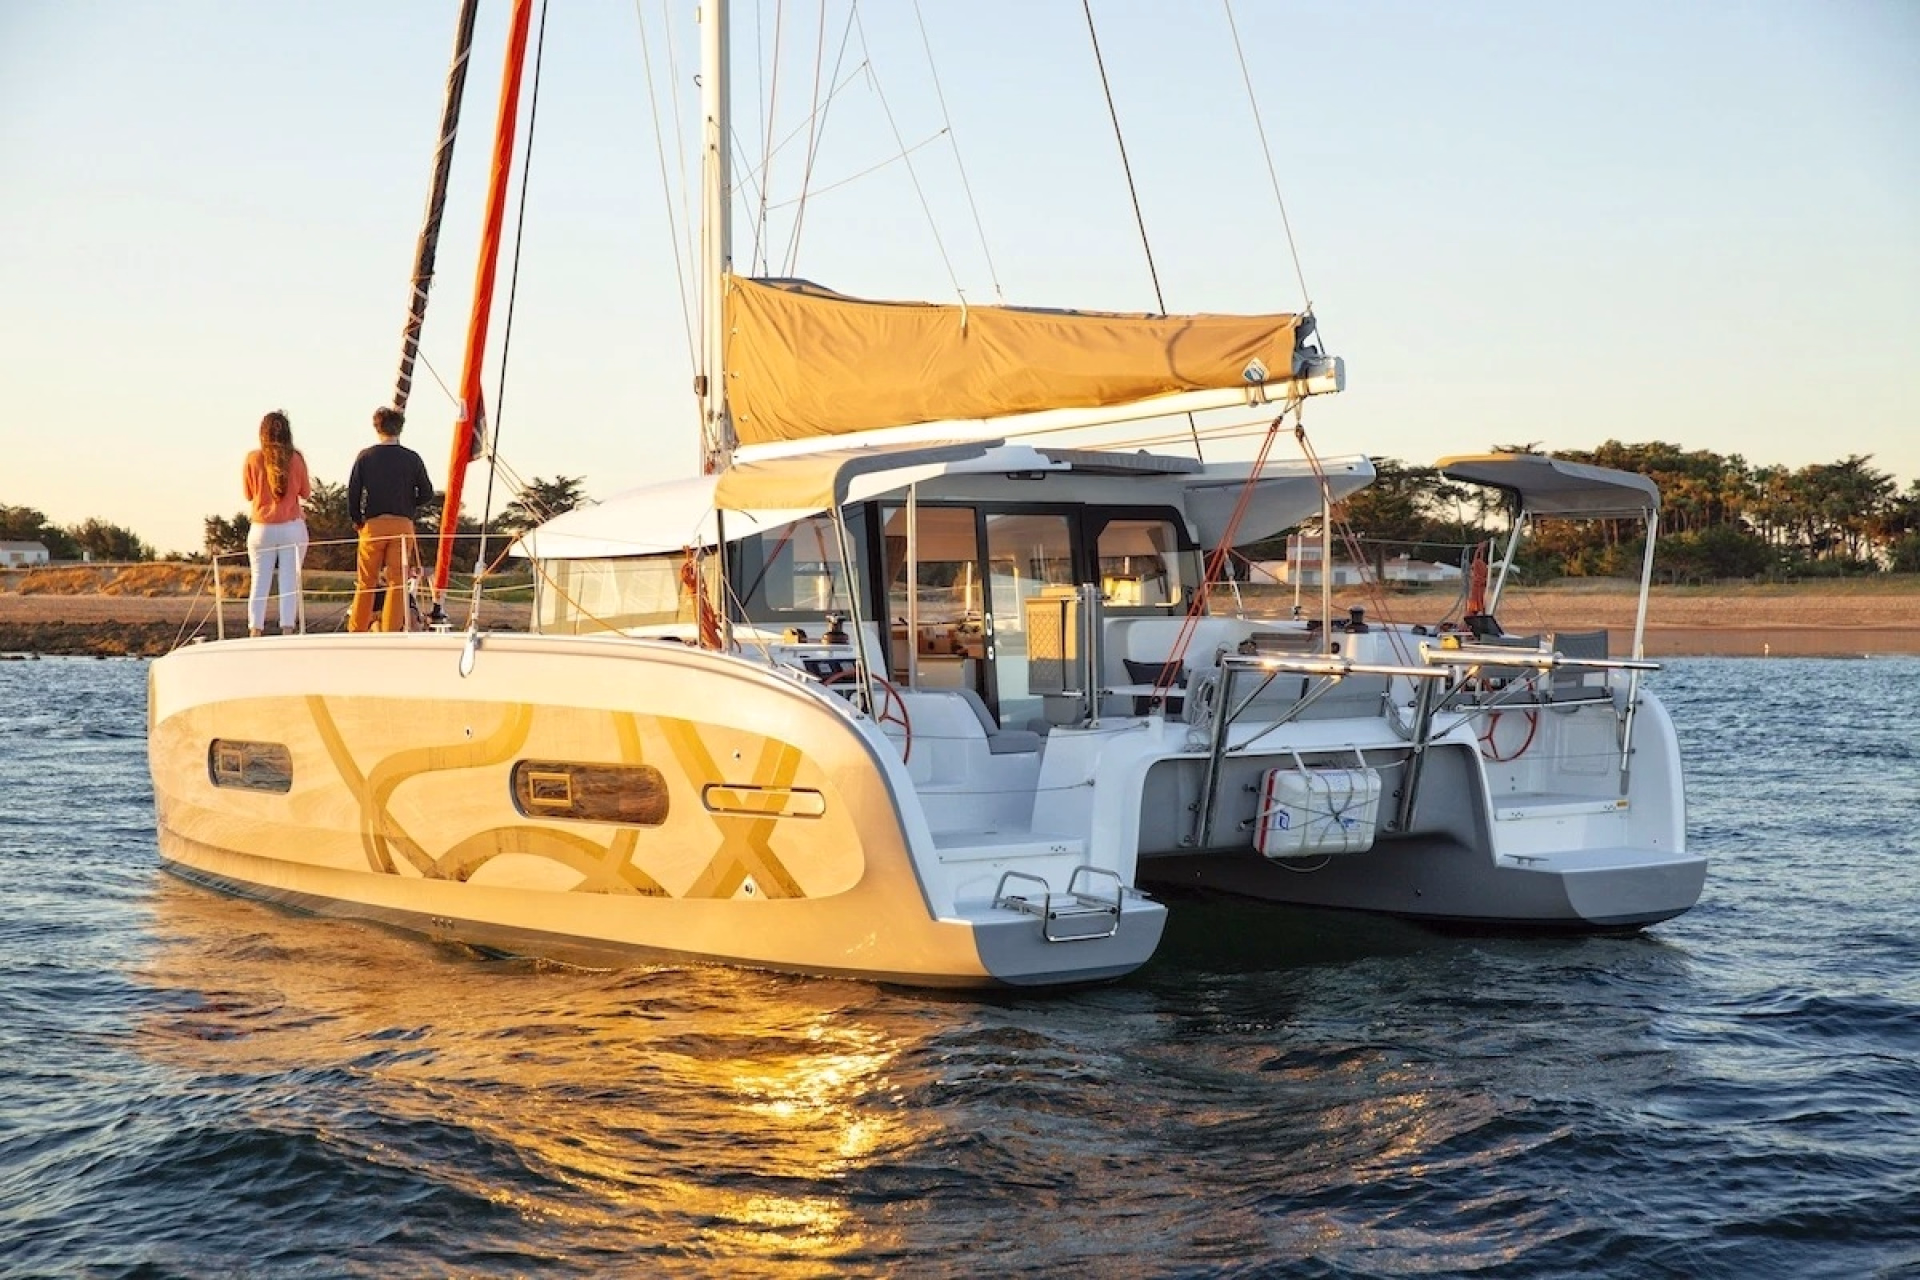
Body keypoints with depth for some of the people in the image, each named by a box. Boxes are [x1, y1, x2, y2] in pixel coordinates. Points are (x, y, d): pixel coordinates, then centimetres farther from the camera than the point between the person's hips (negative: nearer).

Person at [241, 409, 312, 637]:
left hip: (261, 529, 1)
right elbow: (306, 493, 7)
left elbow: (248, 494, 9)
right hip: (292, 528, -1)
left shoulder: (252, 459, -3)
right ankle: (287, 630, -4)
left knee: (259, 582, 4)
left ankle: (255, 632, -1)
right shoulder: (295, 459, -5)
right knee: (290, 581, 0)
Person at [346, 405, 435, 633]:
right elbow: (427, 493, 3)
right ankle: (391, 630, 0)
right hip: (403, 524, 0)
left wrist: (356, 520, 13)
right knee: (397, 582, 3)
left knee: (366, 582, 9)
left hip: (373, 524, 1)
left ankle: (356, 631, 13)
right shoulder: (412, 458, 1)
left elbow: (353, 492, 0)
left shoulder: (365, 456, 1)